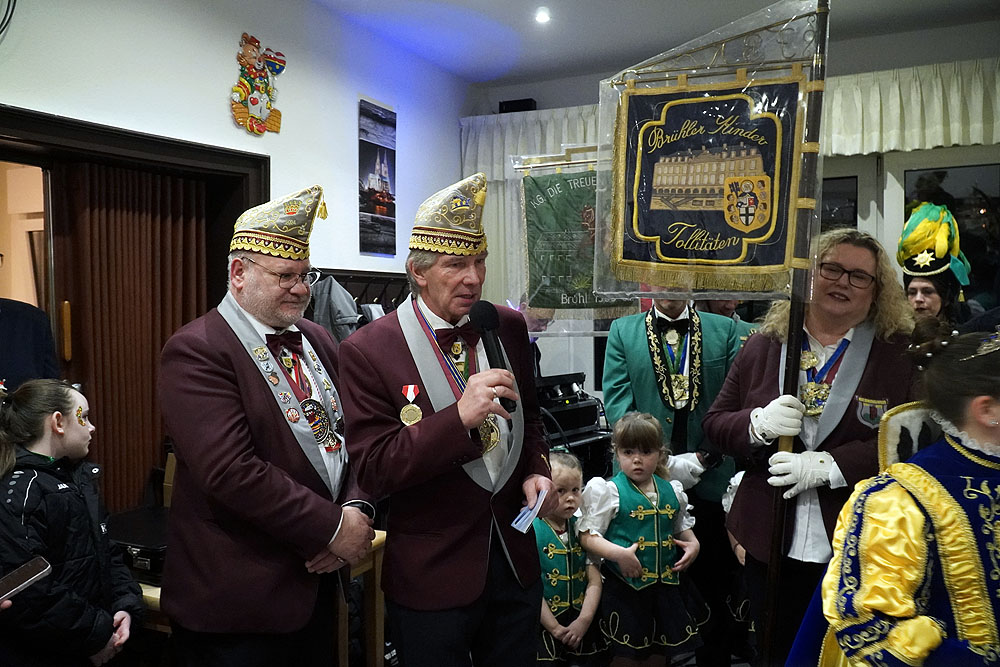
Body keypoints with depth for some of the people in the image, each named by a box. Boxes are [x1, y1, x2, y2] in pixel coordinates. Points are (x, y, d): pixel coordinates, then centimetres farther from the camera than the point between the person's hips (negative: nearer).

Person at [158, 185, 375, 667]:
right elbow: (233, 472, -23)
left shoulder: (318, 341, 8)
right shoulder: (195, 352, -15)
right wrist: (332, 528, -18)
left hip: (318, 577, 7)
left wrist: (356, 509, -8)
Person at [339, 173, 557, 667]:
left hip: (515, 558, 5)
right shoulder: (368, 350, -15)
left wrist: (535, 470, -4)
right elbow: (372, 472, -18)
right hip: (432, 575, -4)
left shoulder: (508, 327, 0)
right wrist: (459, 417, -30)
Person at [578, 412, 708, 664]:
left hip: (666, 584, 5)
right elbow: (587, 535, -14)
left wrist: (693, 543, 1)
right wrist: (619, 554, -25)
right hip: (625, 586, -5)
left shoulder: (672, 491, 3)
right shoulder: (609, 492, -12)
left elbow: (682, 526, 21)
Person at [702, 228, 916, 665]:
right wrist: (759, 424, -16)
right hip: (770, 545, 2)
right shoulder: (765, 345, 3)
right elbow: (715, 423, 5)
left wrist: (827, 465, -21)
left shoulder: (897, 354, -3)